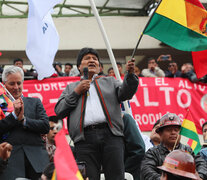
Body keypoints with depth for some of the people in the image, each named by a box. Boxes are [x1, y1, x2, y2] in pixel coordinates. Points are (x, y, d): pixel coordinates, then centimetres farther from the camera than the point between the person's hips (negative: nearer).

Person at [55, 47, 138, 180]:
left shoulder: (109, 81, 25)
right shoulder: (71, 87, 25)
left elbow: (125, 93, 5)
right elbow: (59, 111, 13)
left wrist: (130, 74, -12)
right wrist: (76, 92, 5)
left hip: (111, 134, 0)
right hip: (85, 138, 0)